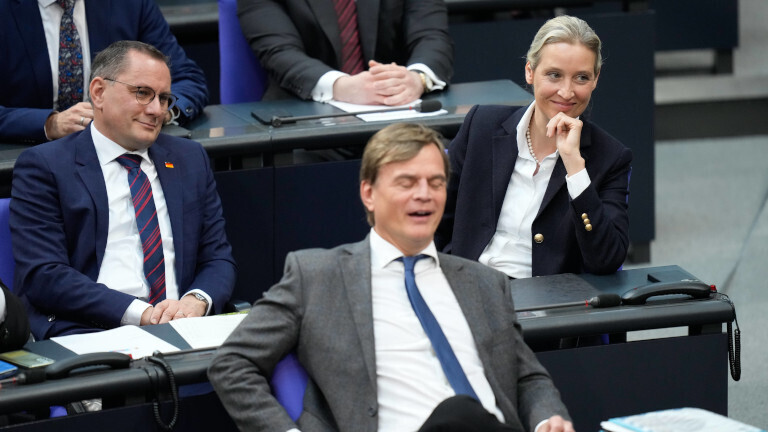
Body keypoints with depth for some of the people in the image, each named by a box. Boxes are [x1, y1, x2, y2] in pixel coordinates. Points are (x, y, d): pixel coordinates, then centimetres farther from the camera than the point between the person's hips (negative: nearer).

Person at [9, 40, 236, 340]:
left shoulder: (190, 160, 20)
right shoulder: (43, 167, 3)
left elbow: (218, 259, 17)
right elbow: (43, 277, -8)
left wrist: (197, 300, -9)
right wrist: (139, 312, -19)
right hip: (86, 332, -5)